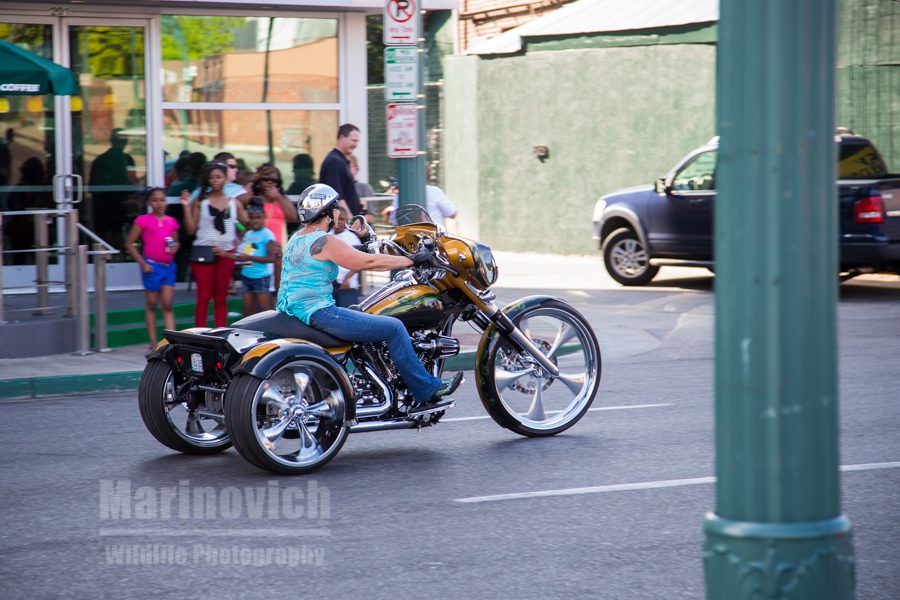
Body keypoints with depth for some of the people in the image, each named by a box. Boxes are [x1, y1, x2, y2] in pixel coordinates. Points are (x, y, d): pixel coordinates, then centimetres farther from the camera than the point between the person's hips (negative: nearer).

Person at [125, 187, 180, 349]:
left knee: (167, 306, 0)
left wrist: (175, 247, -1)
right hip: (152, 266, -4)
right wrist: (142, 263, -11)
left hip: (169, 266, 4)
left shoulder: (171, 222, 9)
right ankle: (153, 343, 11)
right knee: (152, 305, 6)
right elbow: (129, 244, -4)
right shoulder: (143, 220, -5)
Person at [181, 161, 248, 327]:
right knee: (203, 297, -3)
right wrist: (186, 207, -9)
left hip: (226, 253, 2)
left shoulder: (234, 203, 8)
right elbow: (191, 230, -2)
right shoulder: (200, 201, 2)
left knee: (221, 298, 7)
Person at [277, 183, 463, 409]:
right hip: (318, 313, -11)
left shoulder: (296, 240, 14)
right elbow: (369, 262, -15)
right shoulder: (324, 242, -15)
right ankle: (427, 390, 2)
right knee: (394, 327, -5)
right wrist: (413, 259, -8)